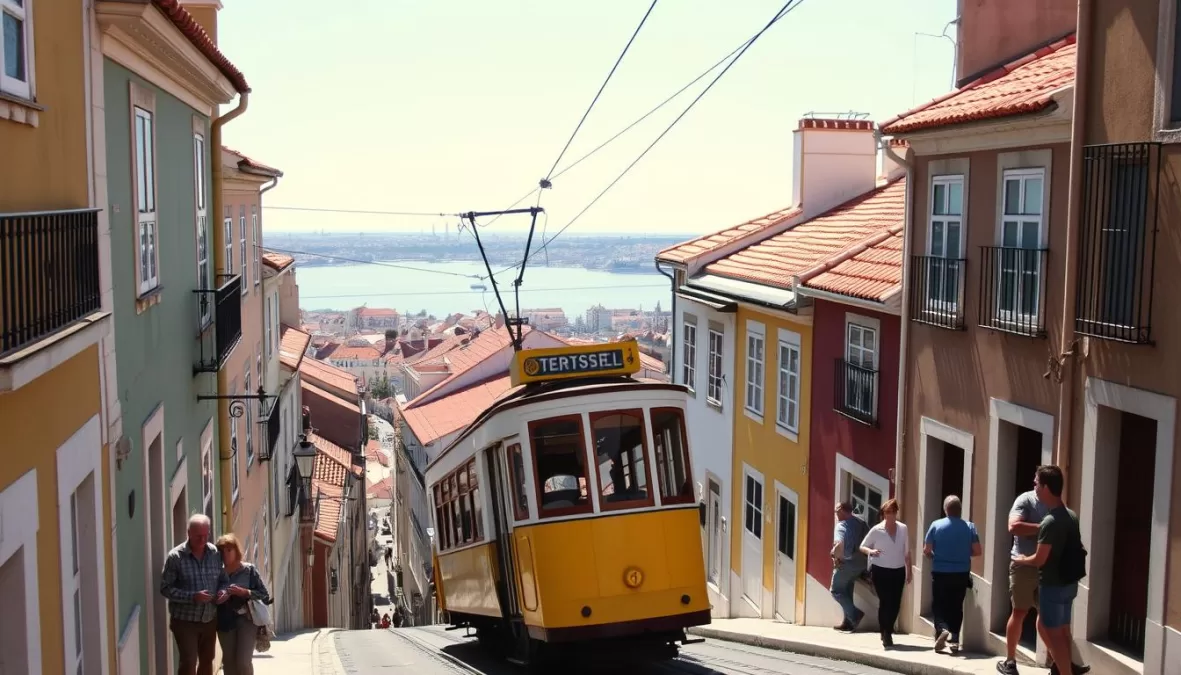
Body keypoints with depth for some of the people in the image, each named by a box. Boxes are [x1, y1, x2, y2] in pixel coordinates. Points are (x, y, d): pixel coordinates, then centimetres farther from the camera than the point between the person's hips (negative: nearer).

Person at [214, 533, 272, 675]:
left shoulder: (249, 570, -2)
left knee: (244, 661, -9)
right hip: (225, 621, 3)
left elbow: (265, 595, -2)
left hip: (246, 620, -3)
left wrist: (245, 592, -16)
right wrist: (217, 599, -9)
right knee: (228, 660, 8)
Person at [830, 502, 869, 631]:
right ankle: (848, 622, 18)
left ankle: (855, 614, -8)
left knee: (836, 591, 4)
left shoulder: (841, 525, -17)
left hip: (846, 563, -8)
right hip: (861, 563, 8)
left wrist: (836, 557, -17)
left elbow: (839, 544, -33)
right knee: (847, 591, 18)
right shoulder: (861, 523, 7)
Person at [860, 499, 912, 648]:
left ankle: (887, 632, 26)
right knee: (885, 602, -6)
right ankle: (886, 634, 6)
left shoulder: (903, 529, 2)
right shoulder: (876, 530, -6)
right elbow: (862, 546, 3)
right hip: (880, 571, -3)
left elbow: (907, 552, 10)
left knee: (895, 604, 4)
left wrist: (909, 572, 10)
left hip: (898, 571, 3)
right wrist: (870, 551, -19)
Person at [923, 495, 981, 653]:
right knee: (956, 606, 13)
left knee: (938, 605, 8)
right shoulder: (969, 527, -2)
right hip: (962, 574, 2)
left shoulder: (936, 525, -6)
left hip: (940, 573, -2)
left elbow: (926, 550, -4)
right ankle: (954, 639, 9)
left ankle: (942, 629, -17)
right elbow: (977, 551, -1)